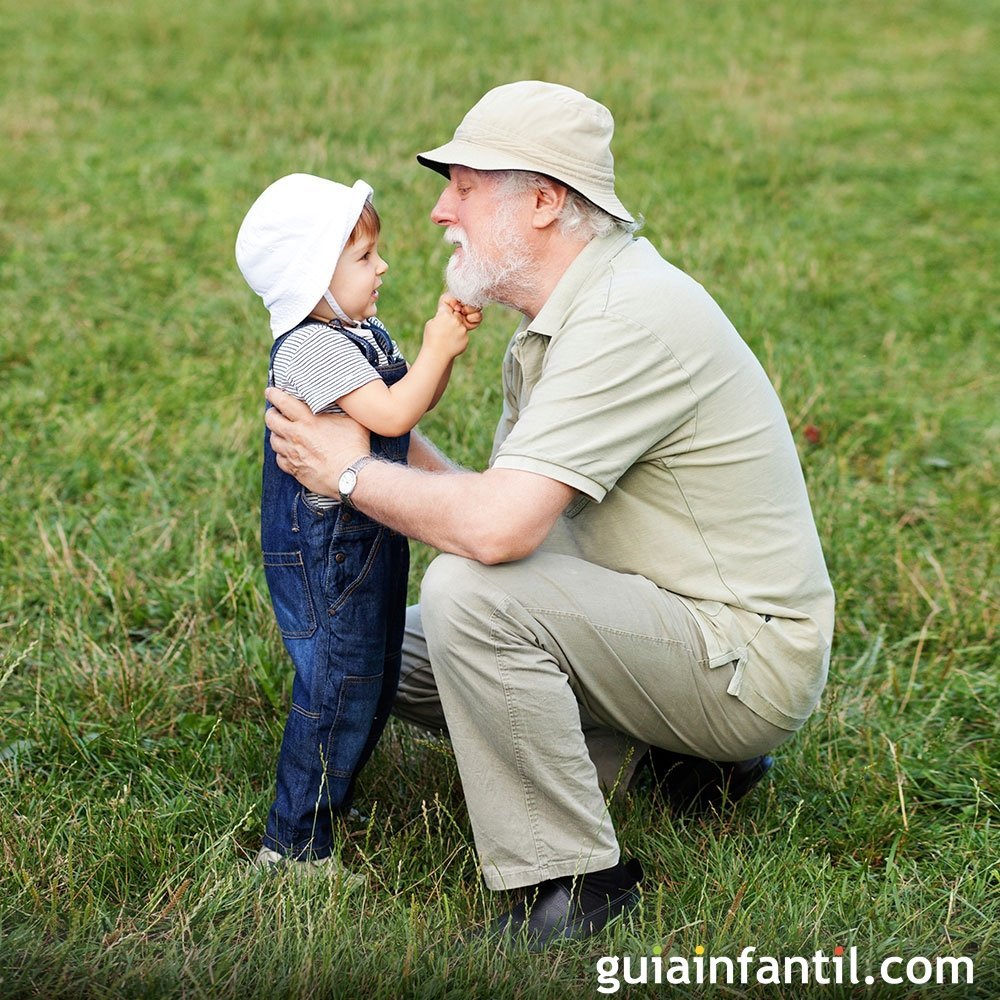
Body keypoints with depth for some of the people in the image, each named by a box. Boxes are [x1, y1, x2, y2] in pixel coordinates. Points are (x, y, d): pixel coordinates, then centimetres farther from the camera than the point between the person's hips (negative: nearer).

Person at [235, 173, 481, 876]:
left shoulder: (362, 333, 11)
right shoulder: (311, 346, -20)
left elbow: (417, 401, 17)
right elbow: (391, 414, -26)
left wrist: (446, 344, 2)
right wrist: (438, 349, -18)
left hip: (371, 536, 10)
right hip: (324, 548, -10)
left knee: (375, 680, 18)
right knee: (340, 687, -6)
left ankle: (331, 800, 33)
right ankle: (294, 841, 5)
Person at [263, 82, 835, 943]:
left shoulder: (630, 318, -24)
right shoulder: (550, 326, 9)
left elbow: (498, 527, -33)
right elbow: (507, 514, 8)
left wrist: (353, 471, -16)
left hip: (748, 660, -10)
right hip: (663, 620, 10)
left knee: (470, 594, -29)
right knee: (399, 654, 13)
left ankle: (573, 882, -15)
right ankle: (662, 746, 14)